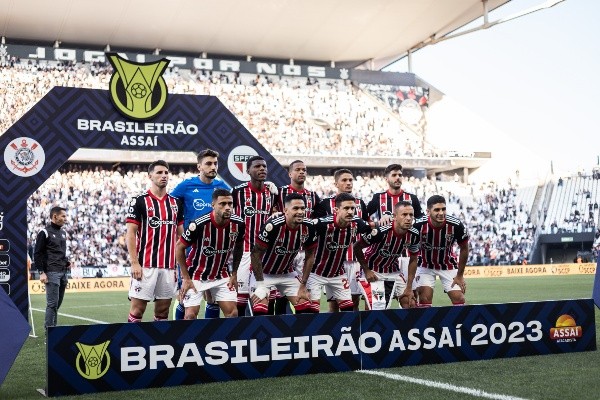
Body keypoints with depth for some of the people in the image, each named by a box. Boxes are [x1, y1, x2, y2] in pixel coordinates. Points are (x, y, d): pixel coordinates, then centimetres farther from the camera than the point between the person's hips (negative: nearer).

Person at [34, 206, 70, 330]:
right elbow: (37, 253, -8)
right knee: (52, 303, -9)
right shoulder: (45, 232, -6)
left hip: (63, 273, 8)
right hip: (52, 273, -8)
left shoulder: (63, 232, 17)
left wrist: (66, 262, 10)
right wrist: (41, 272, -14)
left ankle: (52, 328, 18)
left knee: (58, 303, 10)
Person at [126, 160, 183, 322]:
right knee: (137, 309, -3)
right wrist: (134, 263, -12)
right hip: (145, 265, -4)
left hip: (169, 265, 5)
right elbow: (130, 234, -5)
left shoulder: (176, 203, 13)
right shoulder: (139, 201, -2)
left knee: (163, 311, 8)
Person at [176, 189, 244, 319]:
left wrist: (234, 274, 4)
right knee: (191, 315, -7)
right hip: (196, 276, -4)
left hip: (221, 276, 4)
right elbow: (179, 247, -12)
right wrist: (186, 278, -11)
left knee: (232, 313, -3)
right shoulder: (198, 225, -27)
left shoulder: (238, 224, -14)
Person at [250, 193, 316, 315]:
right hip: (264, 273, -5)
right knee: (260, 313, -17)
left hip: (287, 273, 5)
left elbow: (309, 256, 0)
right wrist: (260, 284, -20)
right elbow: (256, 254, -21)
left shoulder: (308, 228, -15)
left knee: (305, 310, -1)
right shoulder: (273, 225, -31)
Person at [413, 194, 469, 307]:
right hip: (425, 265, -1)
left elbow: (464, 249, -7)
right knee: (425, 300, -12)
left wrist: (460, 275, -2)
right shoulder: (419, 225, -28)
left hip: (449, 265, 1)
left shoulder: (456, 225, -26)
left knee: (459, 299, -4)